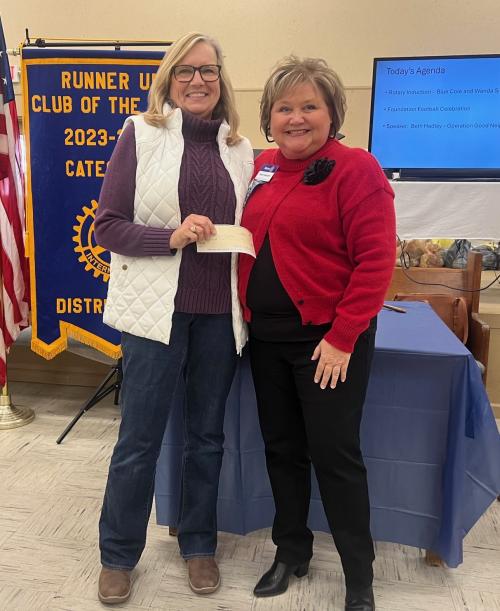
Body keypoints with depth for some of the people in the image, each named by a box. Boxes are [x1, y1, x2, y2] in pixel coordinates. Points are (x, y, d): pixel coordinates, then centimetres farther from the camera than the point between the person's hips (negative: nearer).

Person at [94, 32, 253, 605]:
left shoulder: (240, 148, 9)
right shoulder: (140, 133, -1)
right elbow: (107, 225, -5)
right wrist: (172, 237, -19)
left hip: (220, 313, 4)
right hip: (157, 308, -3)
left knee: (207, 435, 14)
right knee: (138, 440, 8)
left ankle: (198, 543, 36)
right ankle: (117, 554, 31)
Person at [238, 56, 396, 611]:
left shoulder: (355, 168, -9)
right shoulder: (262, 167, 9)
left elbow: (376, 260, -14)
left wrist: (342, 339, -17)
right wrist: (247, 314, 7)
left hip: (327, 339, -6)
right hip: (266, 336, 6)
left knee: (334, 453, 3)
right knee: (281, 448, 16)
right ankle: (291, 550, 38)